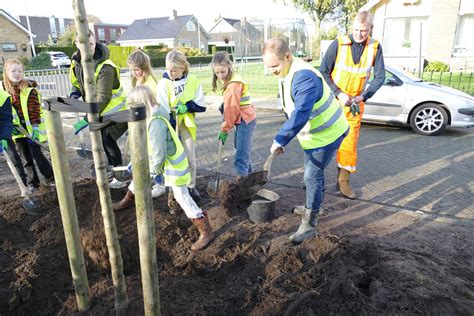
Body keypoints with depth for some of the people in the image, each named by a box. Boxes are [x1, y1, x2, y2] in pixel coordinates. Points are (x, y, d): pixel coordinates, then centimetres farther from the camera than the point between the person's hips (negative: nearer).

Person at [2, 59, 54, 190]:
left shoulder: (29, 89, -11)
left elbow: (34, 111, -13)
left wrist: (34, 129, -18)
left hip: (31, 128, -4)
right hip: (18, 130, 4)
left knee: (36, 154, -3)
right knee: (26, 158, 11)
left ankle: (50, 177, 14)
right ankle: (33, 182, 23)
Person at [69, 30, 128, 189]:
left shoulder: (105, 67, -31)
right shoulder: (76, 61, -7)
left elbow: (102, 98, -34)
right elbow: (76, 82, 13)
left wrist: (87, 119, -38)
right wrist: (75, 92, -11)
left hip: (114, 110, -8)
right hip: (101, 111, 8)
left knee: (108, 140, -9)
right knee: (103, 140, 16)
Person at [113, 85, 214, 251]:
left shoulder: (156, 122, -33)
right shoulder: (151, 116, -1)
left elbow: (159, 153, -33)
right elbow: (146, 145, 12)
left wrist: (157, 170, -15)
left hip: (173, 164, -10)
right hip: (162, 159, 10)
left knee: (182, 197, -6)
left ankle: (206, 231, 1)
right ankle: (129, 200, 53)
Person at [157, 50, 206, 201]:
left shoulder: (192, 80, -5)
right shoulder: (164, 83, -10)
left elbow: (201, 104, -3)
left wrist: (186, 106, -20)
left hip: (187, 125, 1)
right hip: (170, 125, -1)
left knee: (190, 158, 7)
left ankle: (191, 186, 24)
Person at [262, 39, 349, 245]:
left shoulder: (304, 77, -32)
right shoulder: (287, 73, 1)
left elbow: (300, 114, -43)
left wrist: (280, 140, -45)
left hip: (326, 133, -10)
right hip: (313, 133, 10)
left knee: (313, 175, -8)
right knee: (314, 173, 22)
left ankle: (309, 225, 2)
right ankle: (312, 208, 42)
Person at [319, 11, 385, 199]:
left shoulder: (375, 47, 0)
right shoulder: (338, 44, -9)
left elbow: (380, 77, 1)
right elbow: (323, 72, -11)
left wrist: (363, 97, -13)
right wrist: (339, 94, -20)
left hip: (355, 103, 2)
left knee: (350, 141, 2)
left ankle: (343, 180, 13)